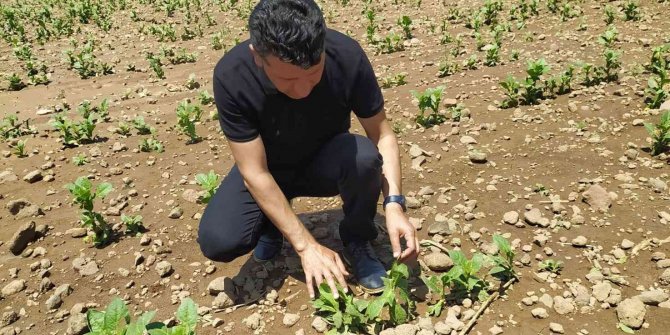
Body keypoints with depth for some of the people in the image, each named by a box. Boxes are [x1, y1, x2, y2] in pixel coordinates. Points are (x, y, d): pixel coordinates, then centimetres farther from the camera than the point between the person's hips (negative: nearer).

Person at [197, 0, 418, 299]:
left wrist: (394, 203, -33)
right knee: (217, 242, -25)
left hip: (325, 162, 1)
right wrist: (305, 245, -29)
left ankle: (356, 242, -5)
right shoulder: (231, 76, -31)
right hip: (268, 170, 0)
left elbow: (382, 135, -19)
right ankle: (272, 222, 10)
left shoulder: (346, 55, -29)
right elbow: (255, 172, -27)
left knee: (364, 155, -34)